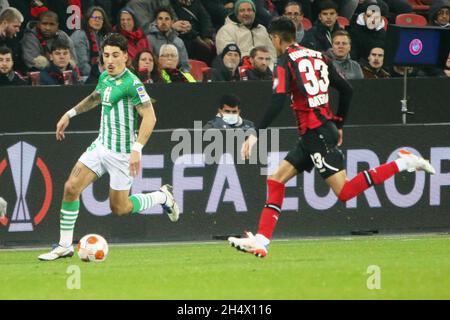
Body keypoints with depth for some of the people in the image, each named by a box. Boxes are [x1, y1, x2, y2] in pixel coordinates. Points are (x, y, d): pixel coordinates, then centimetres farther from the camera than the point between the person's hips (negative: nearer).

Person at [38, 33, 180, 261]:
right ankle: (65, 246, 2)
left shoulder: (131, 83, -19)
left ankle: (162, 197, 26)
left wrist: (137, 149, -32)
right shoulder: (105, 77, 6)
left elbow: (149, 117, -24)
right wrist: (69, 114, 27)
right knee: (71, 188, -5)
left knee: (119, 208, 2)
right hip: (101, 146, 7)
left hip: (121, 152, -7)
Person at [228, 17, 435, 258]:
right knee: (276, 179, 10)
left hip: (315, 132, -9)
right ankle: (261, 240, 5)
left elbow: (278, 101, -20)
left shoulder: (286, 61, -7)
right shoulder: (317, 56, 15)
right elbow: (346, 89, 16)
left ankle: (402, 164, -13)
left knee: (345, 192, -11)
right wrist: (338, 125, 27)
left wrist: (256, 134, -20)